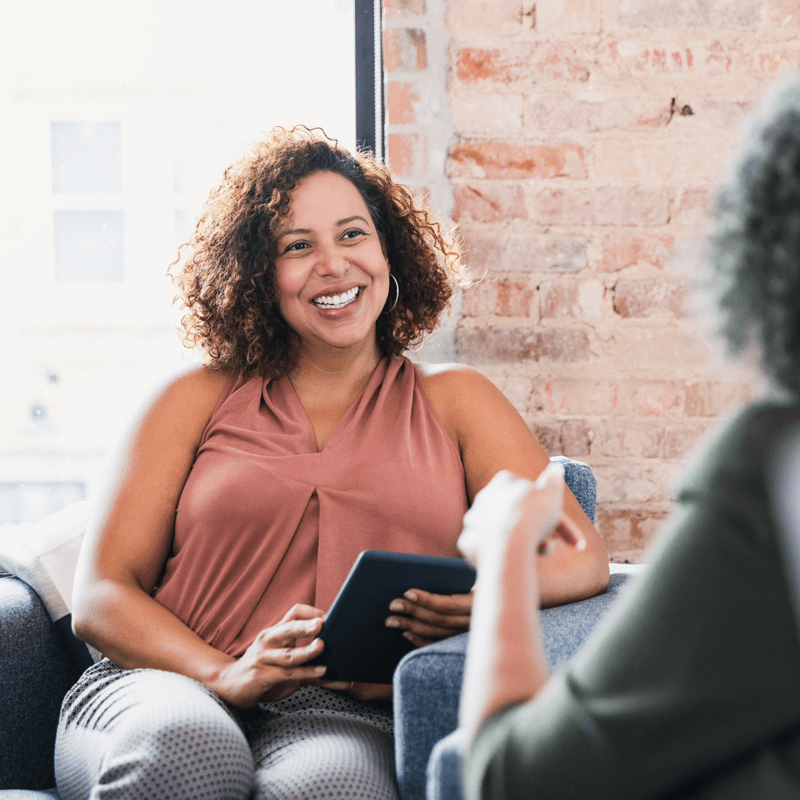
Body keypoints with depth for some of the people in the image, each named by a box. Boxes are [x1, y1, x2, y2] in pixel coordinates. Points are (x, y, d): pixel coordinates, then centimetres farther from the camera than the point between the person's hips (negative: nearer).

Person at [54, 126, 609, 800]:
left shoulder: (451, 402, 19)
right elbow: (100, 597, 9)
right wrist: (226, 674, -12)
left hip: (343, 716, -1)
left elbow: (582, 555, 7)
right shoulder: (201, 401, 17)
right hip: (168, 688, 1)